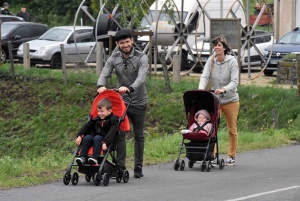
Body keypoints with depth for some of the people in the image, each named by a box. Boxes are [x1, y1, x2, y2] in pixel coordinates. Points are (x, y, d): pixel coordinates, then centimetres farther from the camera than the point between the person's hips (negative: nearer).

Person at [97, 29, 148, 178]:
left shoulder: (141, 58, -8)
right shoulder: (114, 59, 2)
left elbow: (141, 77, -24)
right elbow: (104, 74, -9)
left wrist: (130, 88, -43)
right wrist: (101, 86, -33)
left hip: (138, 102, -2)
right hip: (121, 101, 2)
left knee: (138, 135, 5)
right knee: (119, 134, -5)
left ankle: (138, 168, 14)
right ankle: (120, 167, -1)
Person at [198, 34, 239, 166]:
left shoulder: (232, 61, -10)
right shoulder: (211, 60, -2)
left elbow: (234, 81, -17)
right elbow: (205, 76, -10)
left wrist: (224, 89, -36)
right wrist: (201, 89, -31)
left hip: (230, 100, -2)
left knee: (232, 130, 7)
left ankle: (231, 157, 18)